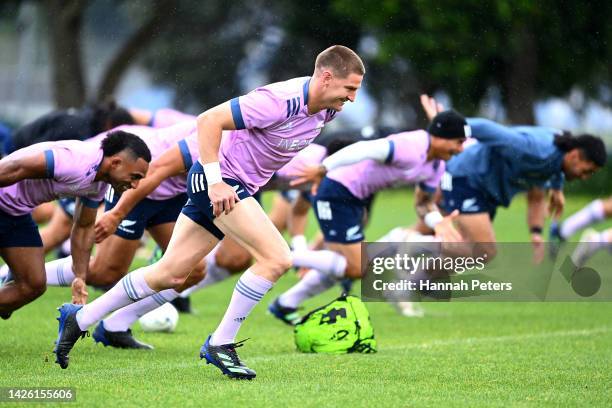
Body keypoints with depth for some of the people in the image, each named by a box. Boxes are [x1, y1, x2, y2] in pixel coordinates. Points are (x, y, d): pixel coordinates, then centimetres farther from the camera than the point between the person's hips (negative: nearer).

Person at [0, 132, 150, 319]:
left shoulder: (99, 184, -1)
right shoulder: (75, 162, -31)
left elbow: (84, 227, 12)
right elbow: (15, 168, -30)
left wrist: (80, 278, 7)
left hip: (16, 212, 9)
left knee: (34, 284, 5)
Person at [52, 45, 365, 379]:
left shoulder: (326, 108, 0)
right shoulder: (279, 101, -26)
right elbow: (209, 120, -25)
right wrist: (215, 182, -27)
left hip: (238, 188, 9)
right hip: (219, 178, -9)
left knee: (170, 274, 11)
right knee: (276, 258, -19)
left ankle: (79, 318, 22)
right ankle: (220, 344, -8)